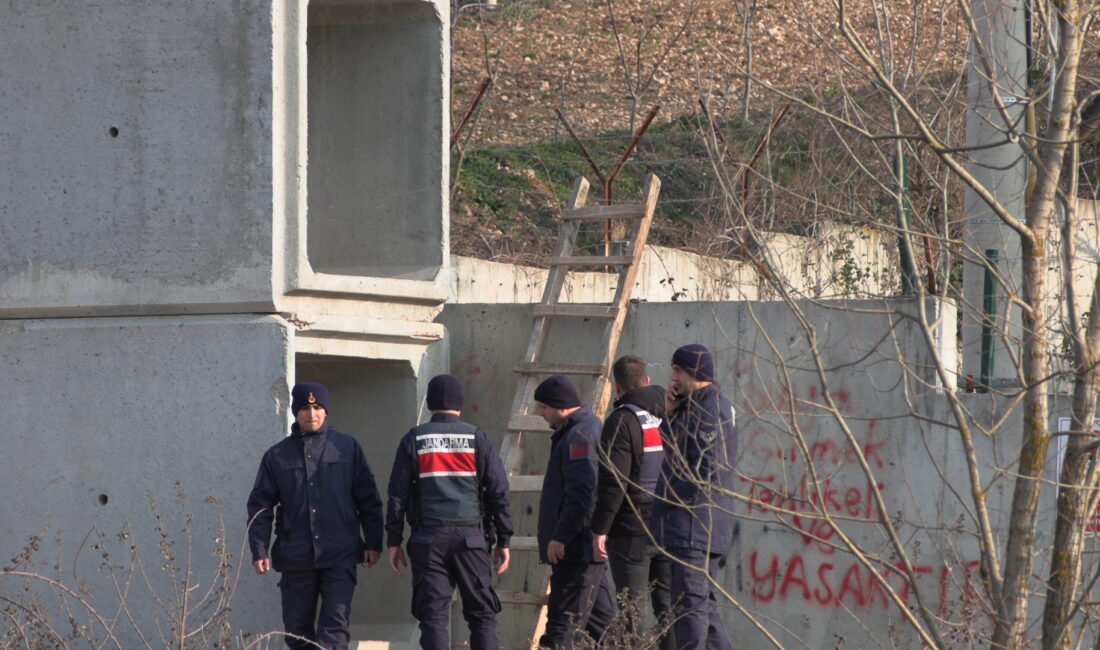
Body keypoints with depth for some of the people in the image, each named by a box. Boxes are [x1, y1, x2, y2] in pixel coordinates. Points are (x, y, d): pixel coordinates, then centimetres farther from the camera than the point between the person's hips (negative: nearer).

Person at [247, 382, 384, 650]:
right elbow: (260, 505, 9)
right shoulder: (277, 455, 9)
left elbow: (368, 498, 8)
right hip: (295, 558, 2)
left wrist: (373, 543, 3)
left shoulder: (346, 447, 7)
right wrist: (259, 551, -1)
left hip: (339, 557, -2)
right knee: (297, 628, 5)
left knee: (335, 623, -12)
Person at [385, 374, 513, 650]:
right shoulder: (478, 439, 5)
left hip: (428, 539, 0)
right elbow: (499, 493, 4)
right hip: (470, 537, 0)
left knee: (433, 616, -1)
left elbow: (397, 494, 3)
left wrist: (393, 541, 7)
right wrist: (503, 541, 9)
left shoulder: (414, 440, 6)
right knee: (482, 613, 6)